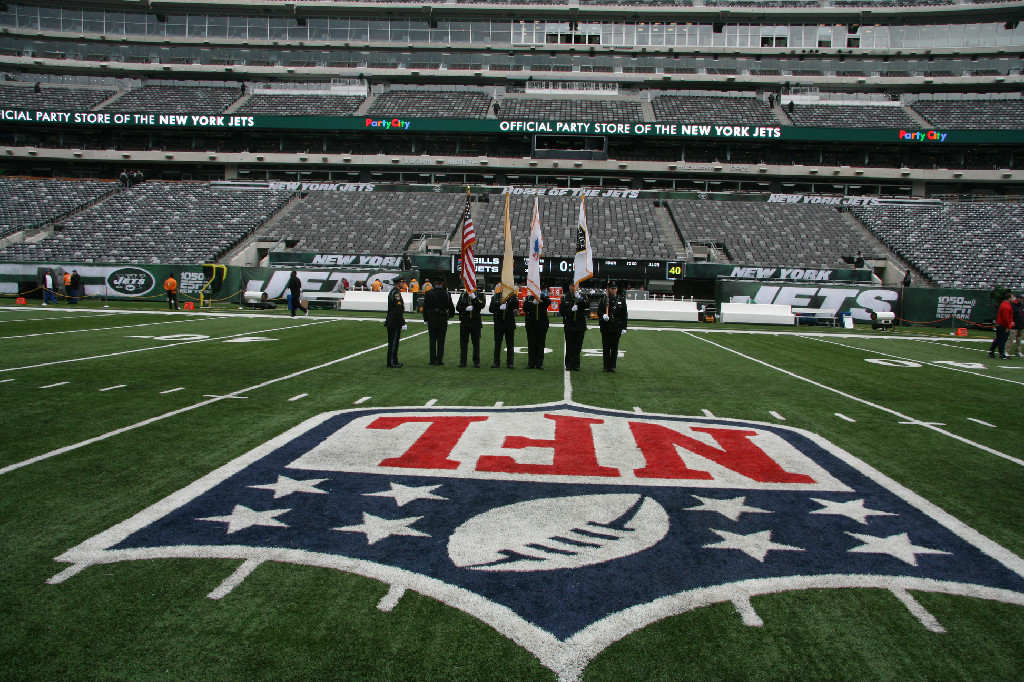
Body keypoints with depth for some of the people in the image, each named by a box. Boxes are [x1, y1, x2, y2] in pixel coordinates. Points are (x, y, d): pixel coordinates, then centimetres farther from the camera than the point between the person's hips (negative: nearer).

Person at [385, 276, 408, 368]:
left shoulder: (393, 291, 16)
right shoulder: (396, 293, -17)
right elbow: (398, 310, -21)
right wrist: (403, 323, -20)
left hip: (391, 322, 10)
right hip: (394, 323, -10)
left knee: (393, 342, 14)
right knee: (393, 342, -5)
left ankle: (394, 361, 20)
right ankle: (391, 362, -1)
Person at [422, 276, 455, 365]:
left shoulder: (428, 293, -3)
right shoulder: (446, 294, -4)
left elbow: (425, 308, -1)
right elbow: (451, 308, -1)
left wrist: (426, 320, 7)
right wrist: (450, 315, 18)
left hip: (431, 321, 0)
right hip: (442, 321, 0)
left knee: (432, 341, 7)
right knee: (441, 341, 4)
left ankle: (432, 360, 8)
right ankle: (440, 360, 3)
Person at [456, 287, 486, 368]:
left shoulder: (480, 294, 2)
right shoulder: (463, 294, 8)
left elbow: (482, 305, -13)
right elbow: (458, 307, 4)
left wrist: (474, 297, -20)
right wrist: (466, 308, -13)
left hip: (476, 322, -2)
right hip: (464, 322, 2)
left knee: (476, 343, 2)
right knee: (463, 343, 4)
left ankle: (476, 362, 9)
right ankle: (462, 361, 12)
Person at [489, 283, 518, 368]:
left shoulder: (512, 296, 2)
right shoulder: (494, 298, 7)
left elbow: (516, 305, -13)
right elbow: (491, 309, -2)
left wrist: (508, 299, -22)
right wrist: (499, 308, -17)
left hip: (510, 323, -1)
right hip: (498, 323, 1)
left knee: (510, 344, 1)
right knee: (497, 344, 6)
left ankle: (510, 363, 7)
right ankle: (496, 362, 13)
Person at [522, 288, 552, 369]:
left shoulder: (544, 298, 6)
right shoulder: (528, 298, 7)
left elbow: (548, 303, -15)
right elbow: (525, 308, -6)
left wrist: (544, 297, -32)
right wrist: (533, 303, -20)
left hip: (542, 324, 0)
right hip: (531, 324, 0)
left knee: (540, 344, 3)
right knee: (531, 344, 2)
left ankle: (539, 363, 8)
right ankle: (531, 363, 6)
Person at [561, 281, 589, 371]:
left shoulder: (583, 296, 6)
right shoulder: (565, 297, 6)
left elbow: (587, 306, -10)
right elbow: (561, 310, 0)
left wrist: (579, 298, -22)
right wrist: (571, 309, -14)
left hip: (580, 325, 1)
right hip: (569, 325, 0)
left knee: (578, 347, 3)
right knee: (569, 346, 0)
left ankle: (576, 365, 10)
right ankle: (569, 365, 6)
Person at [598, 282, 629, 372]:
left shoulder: (621, 299, 6)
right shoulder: (604, 299, 4)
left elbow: (624, 314, 6)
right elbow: (599, 310, 0)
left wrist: (624, 327, 1)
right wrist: (603, 315, -23)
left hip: (617, 327, 1)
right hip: (606, 327, -1)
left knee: (614, 347, 5)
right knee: (606, 348, 1)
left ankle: (613, 366, 13)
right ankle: (606, 366, 7)